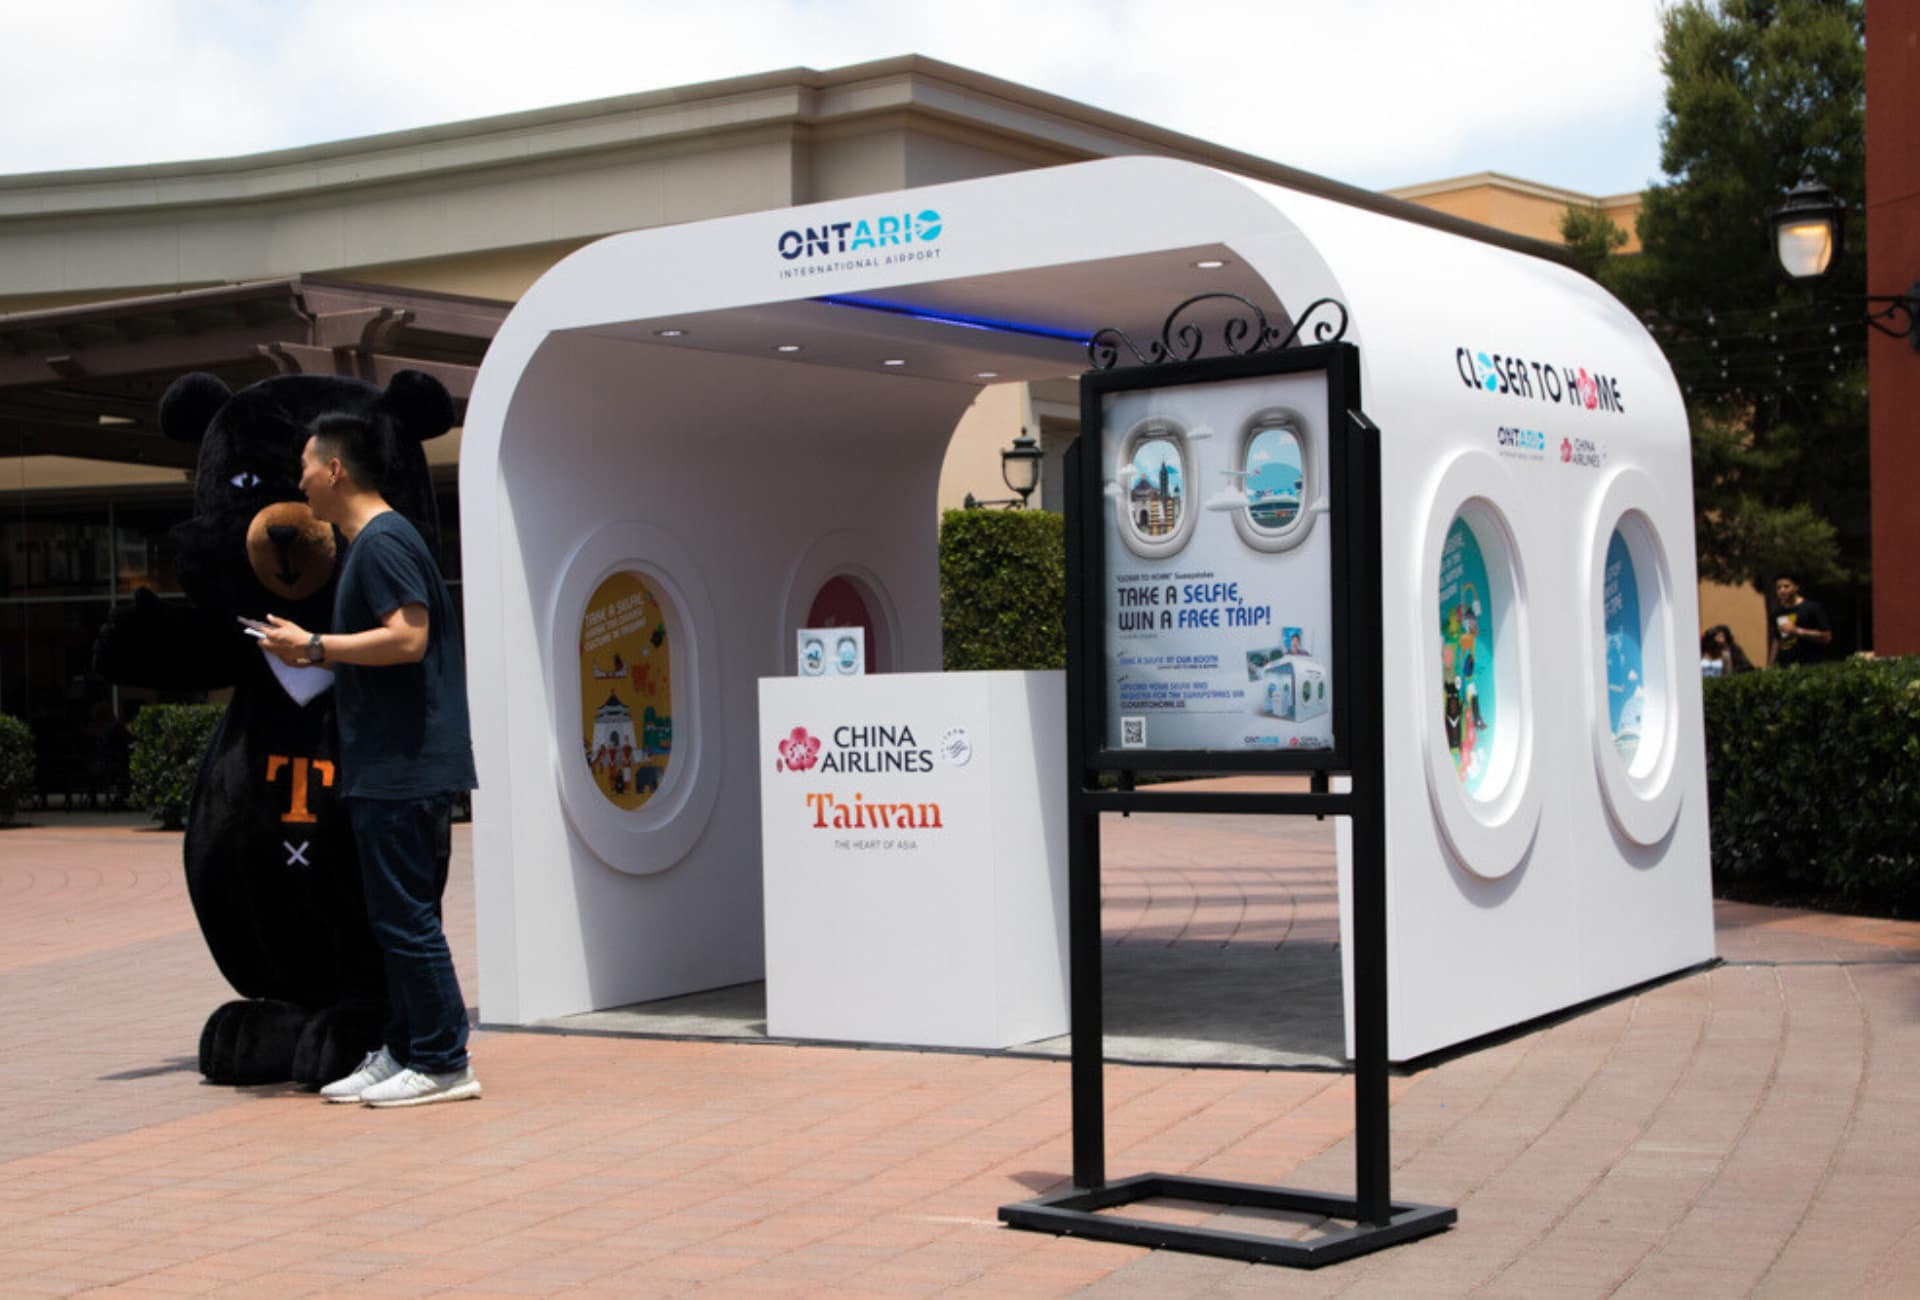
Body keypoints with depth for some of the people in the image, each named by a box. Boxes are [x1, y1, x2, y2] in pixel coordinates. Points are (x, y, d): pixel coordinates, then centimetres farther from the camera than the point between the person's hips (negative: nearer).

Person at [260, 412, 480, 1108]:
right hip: (388, 768, 11)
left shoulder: (382, 542, -13)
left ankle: (444, 1063, -1)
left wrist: (313, 646, -16)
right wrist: (318, 654, 14)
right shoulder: (372, 542, 19)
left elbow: (407, 638, -23)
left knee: (406, 919, -6)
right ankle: (401, 1053, 21)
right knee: (398, 918, 14)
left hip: (403, 769, -11)